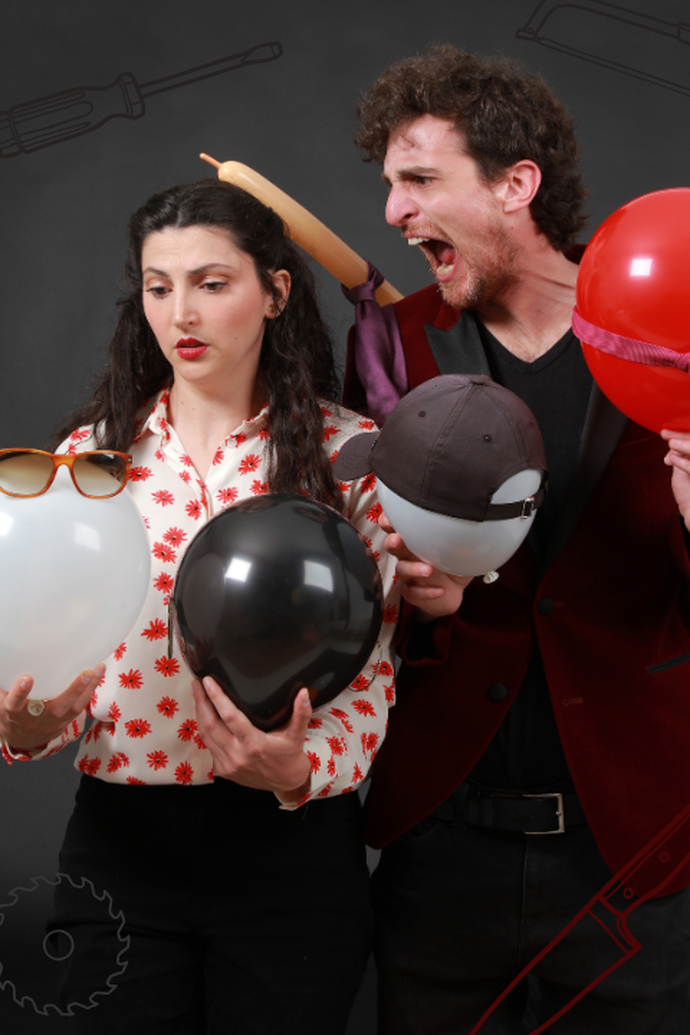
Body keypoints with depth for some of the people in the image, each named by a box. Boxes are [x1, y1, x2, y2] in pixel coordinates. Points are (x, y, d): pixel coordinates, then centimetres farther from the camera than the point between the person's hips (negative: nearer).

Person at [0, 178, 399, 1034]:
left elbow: (369, 673, -4)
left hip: (292, 838, -1)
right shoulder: (91, 453, 4)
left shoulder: (348, 453, -3)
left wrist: (300, 769, -22)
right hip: (120, 842, 2)